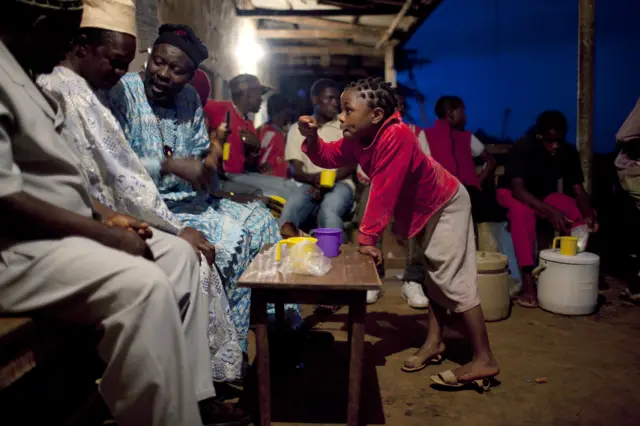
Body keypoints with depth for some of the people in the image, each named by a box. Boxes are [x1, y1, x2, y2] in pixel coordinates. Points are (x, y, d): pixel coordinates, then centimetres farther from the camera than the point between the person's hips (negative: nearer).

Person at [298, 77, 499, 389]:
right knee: (435, 273, 16)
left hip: (446, 204, -9)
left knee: (453, 278, -11)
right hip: (421, 209, 9)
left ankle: (484, 360, -5)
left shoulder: (396, 136, -36)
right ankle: (434, 342, 28)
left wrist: (367, 238, -30)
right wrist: (312, 139, -21)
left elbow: (384, 191, -35)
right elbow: (328, 157, 1)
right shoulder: (357, 139, -8)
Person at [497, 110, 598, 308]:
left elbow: (578, 189, -14)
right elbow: (518, 189, -37)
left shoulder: (569, 152, -14)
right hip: (512, 193, -5)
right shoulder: (523, 148, -28)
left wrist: (588, 214, -35)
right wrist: (550, 211, -50)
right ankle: (528, 281, -42)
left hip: (545, 195, 5)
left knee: (579, 213, -20)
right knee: (522, 211, -39)